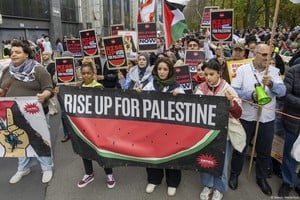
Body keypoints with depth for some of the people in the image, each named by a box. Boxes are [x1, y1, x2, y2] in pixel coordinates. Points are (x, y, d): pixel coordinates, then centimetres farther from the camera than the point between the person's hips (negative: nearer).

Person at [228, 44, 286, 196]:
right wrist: (251, 95, -25)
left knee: (264, 151, 16)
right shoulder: (242, 69, -5)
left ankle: (261, 178, 38)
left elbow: (282, 92, -7)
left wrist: (271, 84, -26)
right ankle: (234, 174, 33)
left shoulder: (274, 71, 2)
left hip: (267, 118, 3)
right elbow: (233, 90, -12)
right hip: (246, 117, -2)